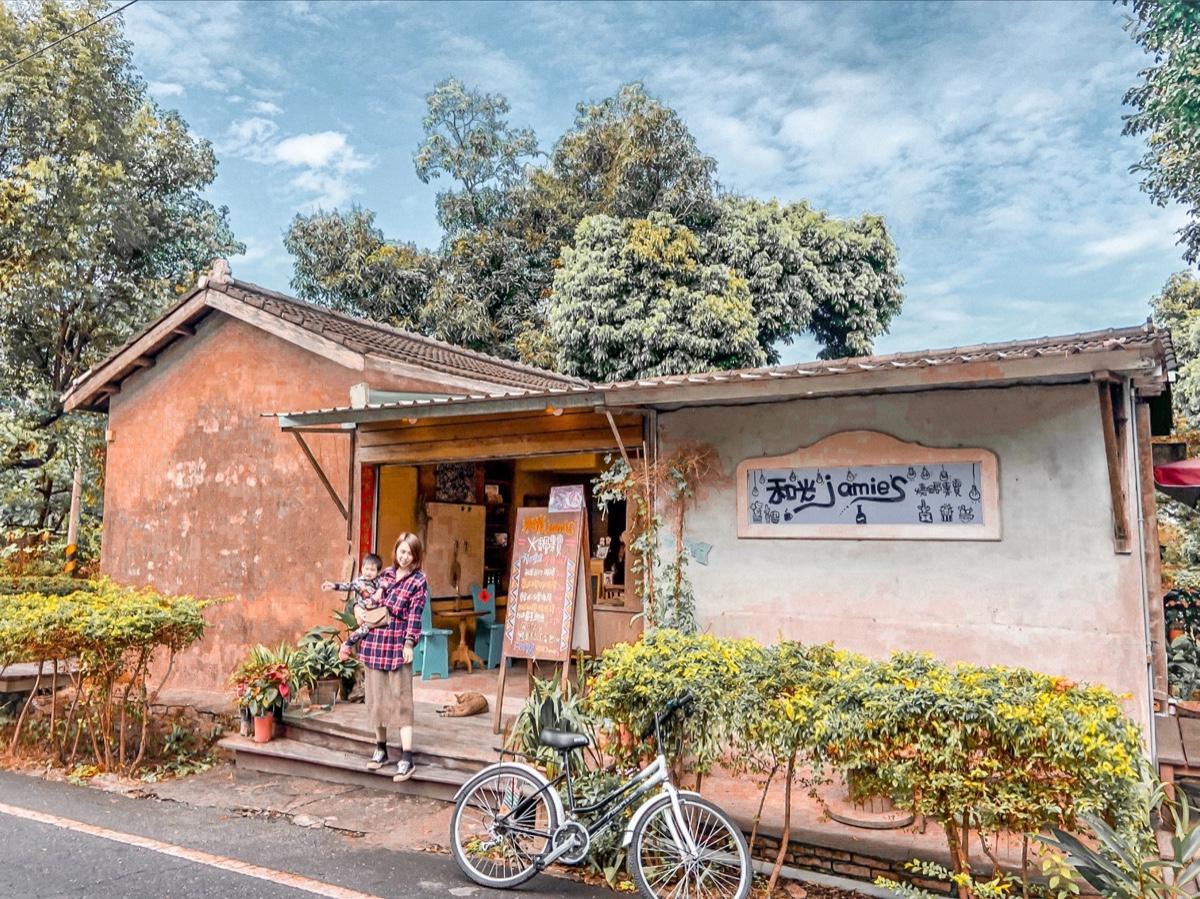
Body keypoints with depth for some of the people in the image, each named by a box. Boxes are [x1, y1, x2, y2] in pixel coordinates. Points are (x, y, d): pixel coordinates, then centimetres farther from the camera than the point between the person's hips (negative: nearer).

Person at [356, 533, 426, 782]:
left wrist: (409, 643, -15)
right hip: (374, 642, 5)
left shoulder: (418, 580, -2)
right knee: (376, 696, 11)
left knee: (400, 698, -6)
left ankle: (406, 758, -5)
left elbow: (415, 614, -8)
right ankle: (380, 749, 25)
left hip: (398, 644, -5)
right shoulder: (386, 573, 12)